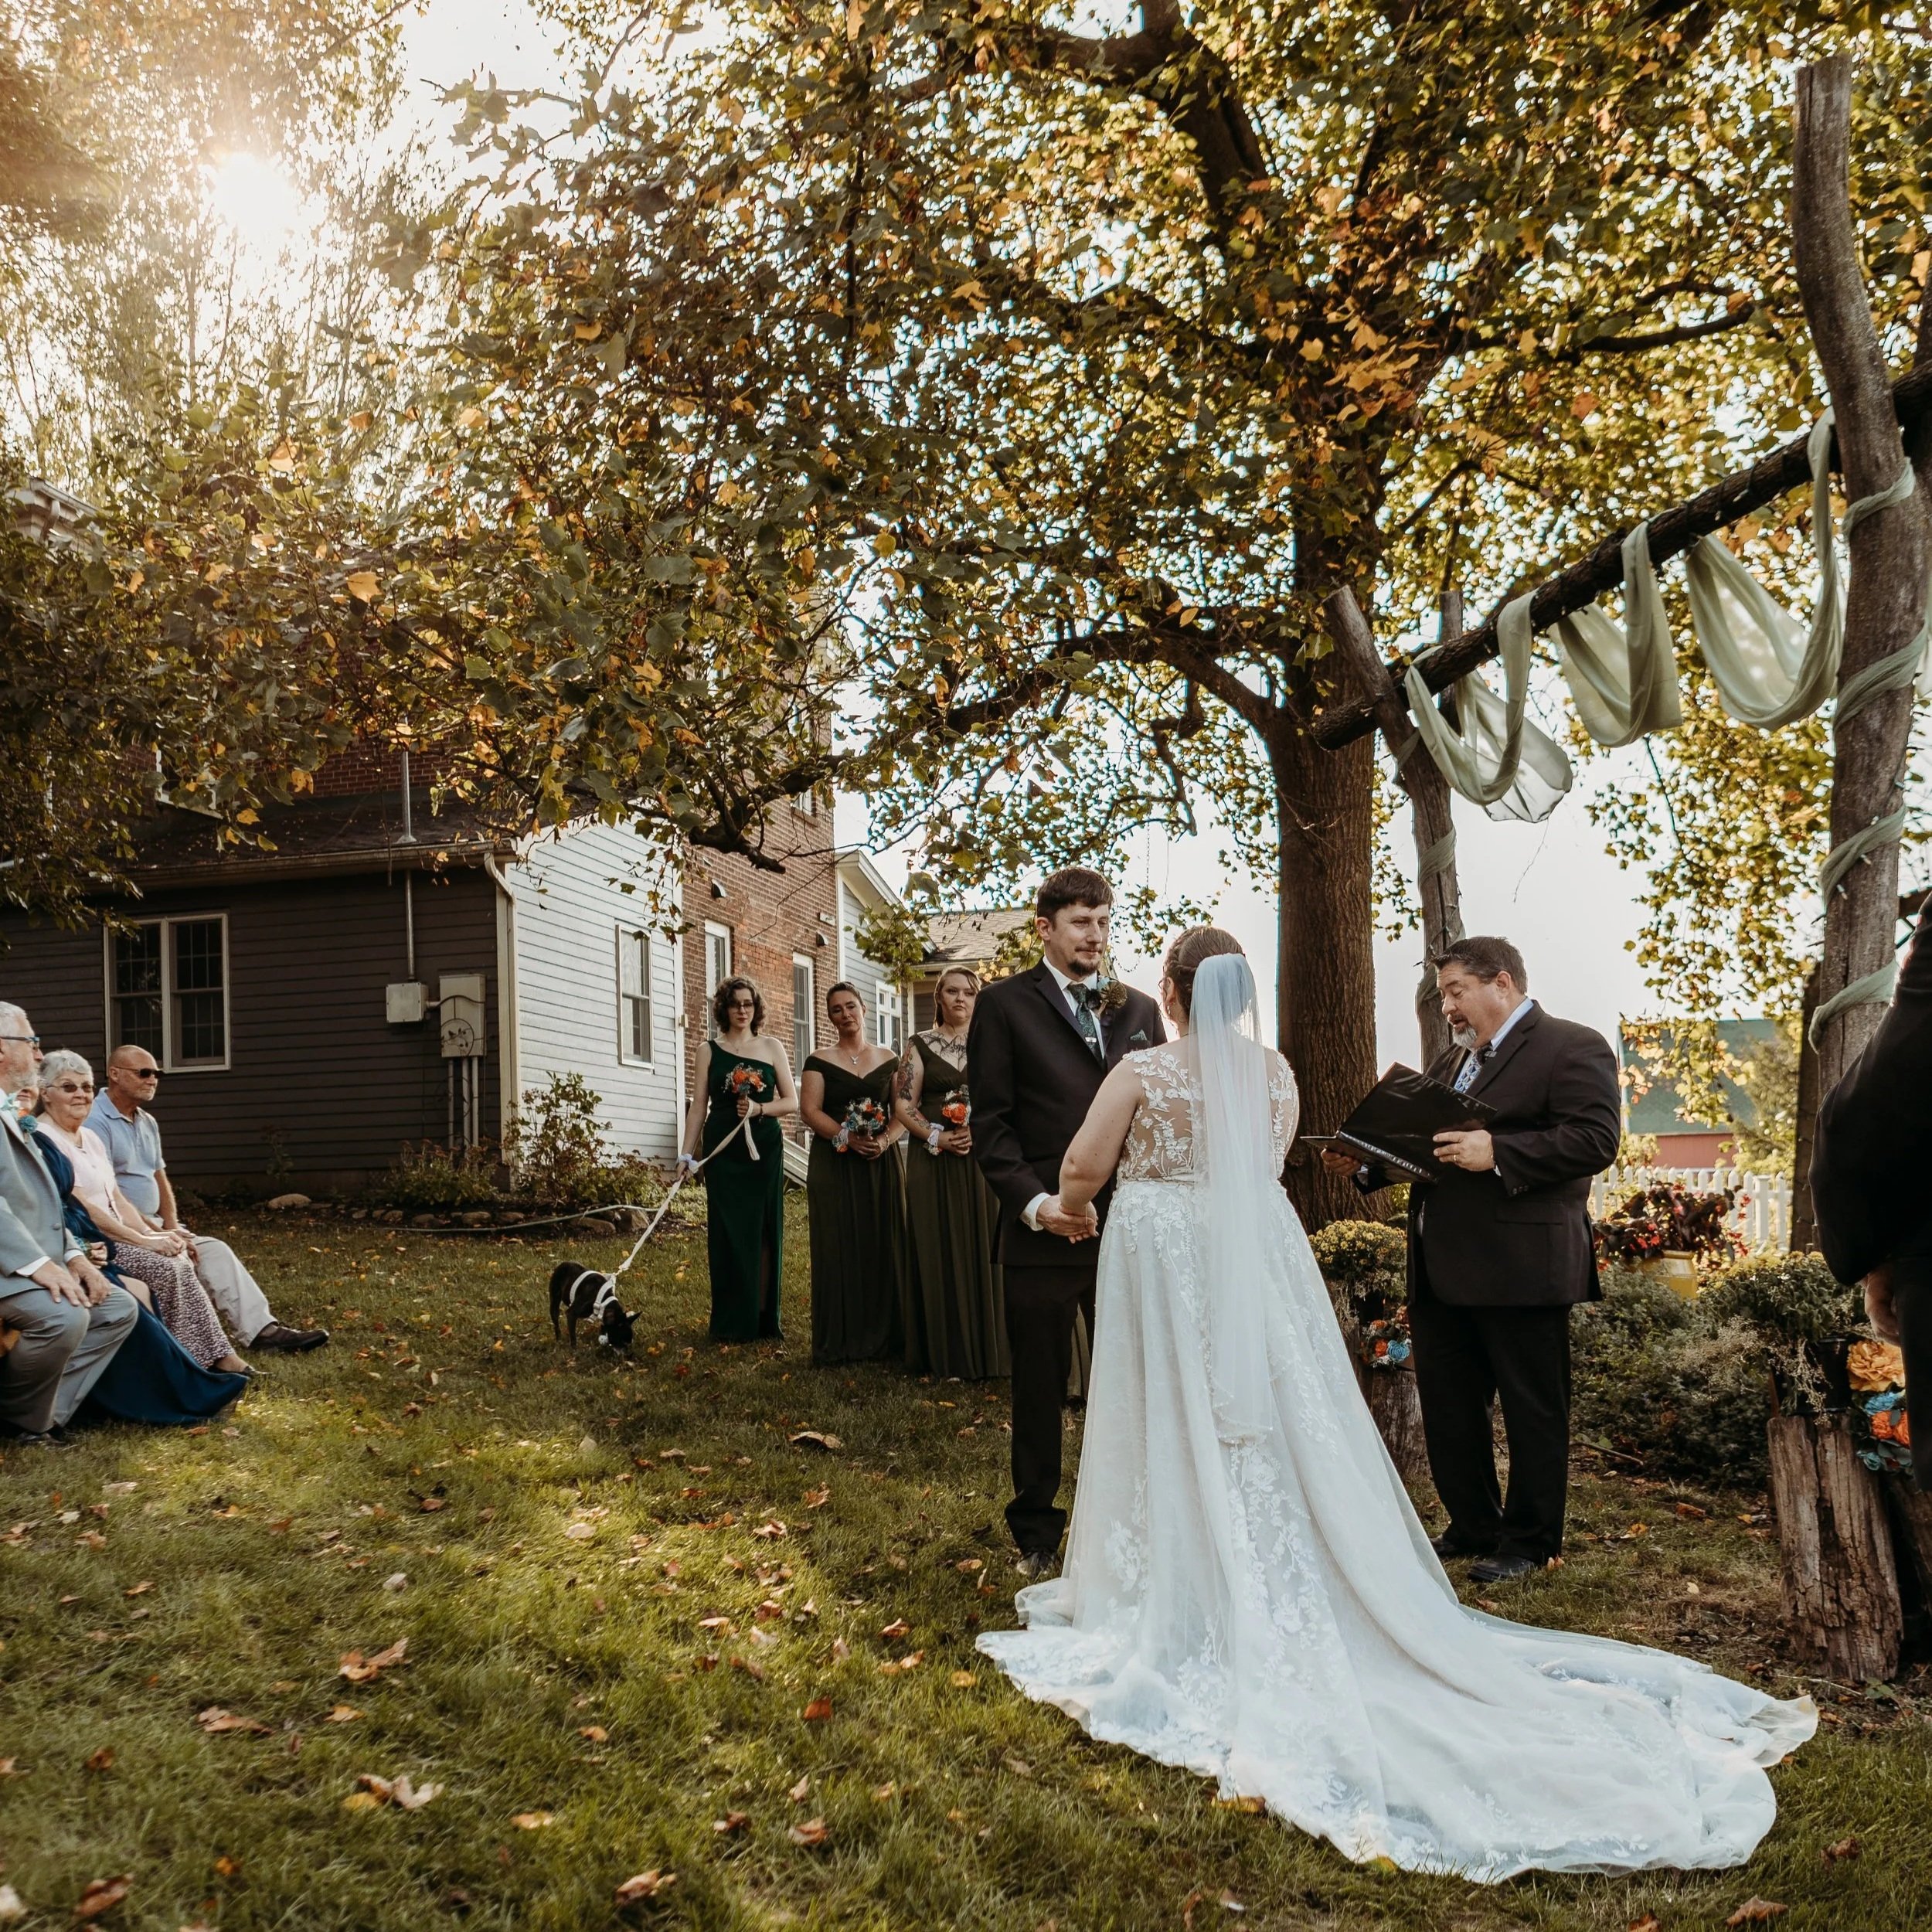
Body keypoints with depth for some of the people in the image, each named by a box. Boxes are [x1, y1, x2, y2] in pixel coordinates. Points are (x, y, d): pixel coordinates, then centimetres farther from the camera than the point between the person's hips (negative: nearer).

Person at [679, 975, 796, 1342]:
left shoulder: (772, 1047, 6)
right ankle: (731, 1323, 4)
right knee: (728, 1232, -2)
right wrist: (686, 1154, -2)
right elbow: (699, 1107, 5)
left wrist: (759, 1108, -13)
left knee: (764, 1229, 2)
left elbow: (792, 1102, 4)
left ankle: (764, 1319, 11)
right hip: (722, 1150, 0)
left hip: (764, 1148, 1)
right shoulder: (709, 1051, 6)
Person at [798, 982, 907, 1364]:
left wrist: (884, 1140, -14)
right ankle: (840, 1342, 2)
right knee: (839, 1248, -2)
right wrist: (848, 1138, -18)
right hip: (834, 1166, -2)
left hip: (881, 1164, 2)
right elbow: (810, 1110, -5)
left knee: (883, 1246, 1)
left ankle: (884, 1337, 9)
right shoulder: (819, 1061, 4)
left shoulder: (889, 1060, 10)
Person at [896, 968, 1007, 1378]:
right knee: (939, 1251, 0)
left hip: (982, 1160, 1)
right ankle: (945, 1351, 7)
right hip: (934, 1163, -1)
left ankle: (983, 1348, 10)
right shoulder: (921, 1046, 5)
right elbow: (904, 1106, 0)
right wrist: (938, 1137, -14)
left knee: (981, 1250, 2)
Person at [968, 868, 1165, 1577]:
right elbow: (991, 1121, -3)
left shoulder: (1139, 1008, 12)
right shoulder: (1005, 1004, 1)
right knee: (1039, 1391, 10)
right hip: (1044, 1229, -3)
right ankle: (1036, 1531, 26)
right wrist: (1034, 1201, -15)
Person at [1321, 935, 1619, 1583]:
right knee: (1446, 1406, 14)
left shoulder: (1572, 1048, -8)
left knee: (1532, 1410, 5)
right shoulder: (1452, 1062, 19)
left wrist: (1497, 1152, -27)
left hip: (1521, 1269, -8)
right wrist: (1364, 1161, 5)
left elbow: (1596, 1139, -19)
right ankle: (1473, 1528, 29)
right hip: (1441, 1273, 9)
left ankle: (1530, 1542, 18)